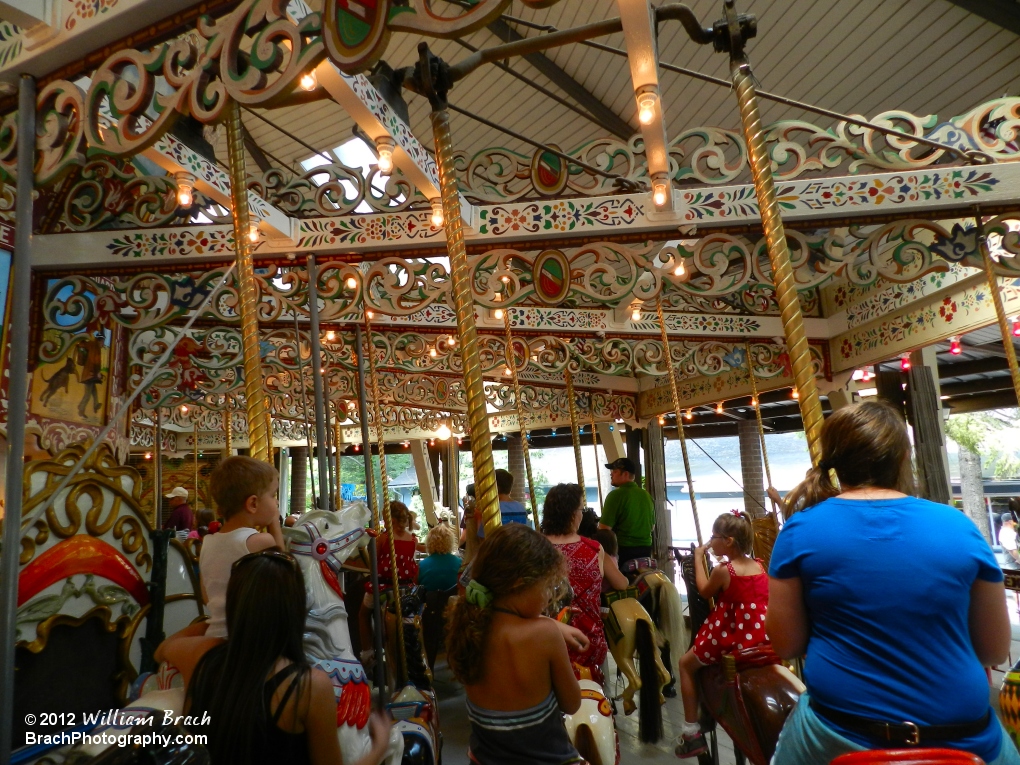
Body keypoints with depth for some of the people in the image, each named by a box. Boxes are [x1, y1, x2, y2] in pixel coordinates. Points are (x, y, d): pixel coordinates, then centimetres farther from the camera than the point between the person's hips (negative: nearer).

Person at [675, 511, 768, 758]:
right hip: (762, 640, 7)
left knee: (686, 663, 16)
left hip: (730, 641, -6)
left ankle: (692, 730, 15)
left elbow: (704, 591, 1)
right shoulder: (760, 566, -1)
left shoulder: (722, 571, -18)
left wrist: (698, 557, 7)